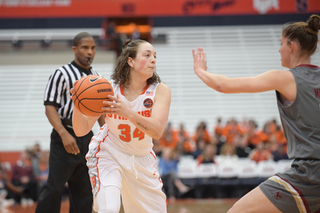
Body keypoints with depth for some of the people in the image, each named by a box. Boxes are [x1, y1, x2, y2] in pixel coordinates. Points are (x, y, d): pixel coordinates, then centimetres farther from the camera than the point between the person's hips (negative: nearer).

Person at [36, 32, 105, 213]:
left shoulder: (97, 78, 14)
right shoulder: (62, 74, -5)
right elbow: (50, 107, -11)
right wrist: (64, 134, -23)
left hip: (87, 138, 6)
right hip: (65, 138, -6)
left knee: (84, 192, 8)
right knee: (54, 188, -11)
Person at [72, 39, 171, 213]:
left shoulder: (160, 90, -16)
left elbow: (157, 131, -32)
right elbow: (81, 130, -17)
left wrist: (129, 112, -48)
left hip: (141, 159, 3)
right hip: (108, 154, -3)